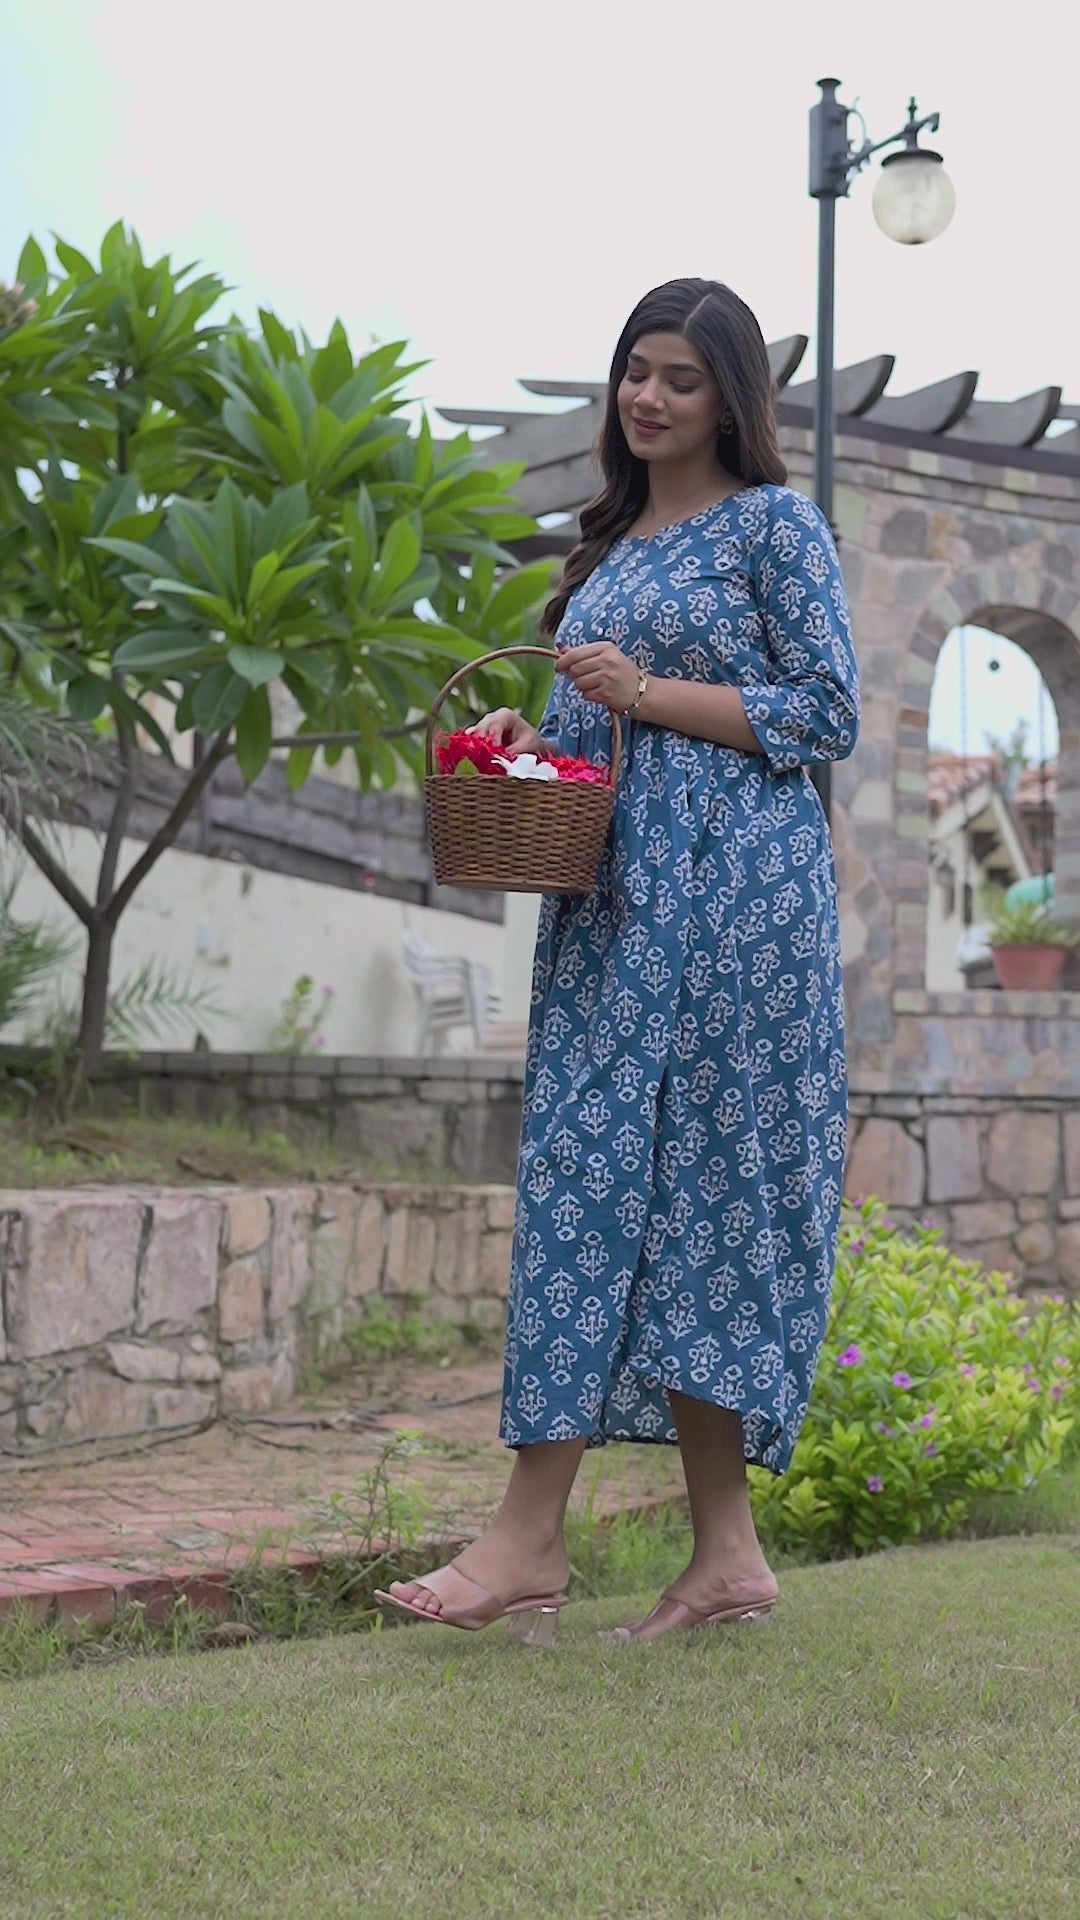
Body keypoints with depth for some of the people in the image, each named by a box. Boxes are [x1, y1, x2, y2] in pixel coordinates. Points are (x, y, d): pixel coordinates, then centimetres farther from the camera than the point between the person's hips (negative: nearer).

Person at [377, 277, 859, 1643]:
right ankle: (726, 1553, 5)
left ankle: (532, 1536, -12)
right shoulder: (610, 545, 22)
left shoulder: (774, 523, 2)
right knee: (594, 1173, 1)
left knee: (625, 1164, -12)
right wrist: (529, 738, 5)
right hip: (613, 890, 7)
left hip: (732, 889, -7)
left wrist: (648, 694, -11)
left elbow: (829, 713, -5)